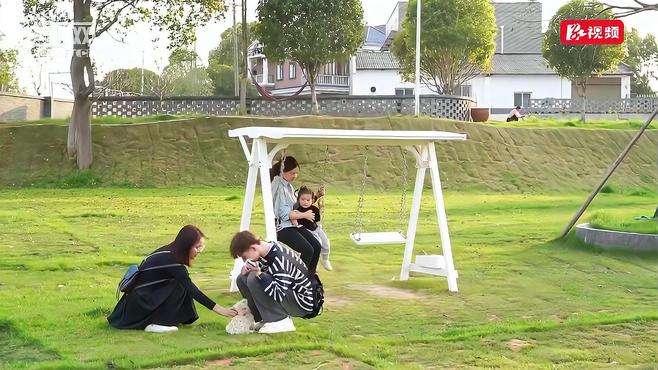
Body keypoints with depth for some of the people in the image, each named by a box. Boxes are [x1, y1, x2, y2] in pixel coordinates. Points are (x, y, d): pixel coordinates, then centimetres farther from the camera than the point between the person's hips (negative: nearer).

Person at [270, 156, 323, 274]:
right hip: (282, 227, -9)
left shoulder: (289, 186, 13)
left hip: (293, 224, 9)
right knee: (308, 250, -21)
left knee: (317, 246, -5)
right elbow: (284, 214, -20)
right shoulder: (278, 187, -15)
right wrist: (304, 215, -11)